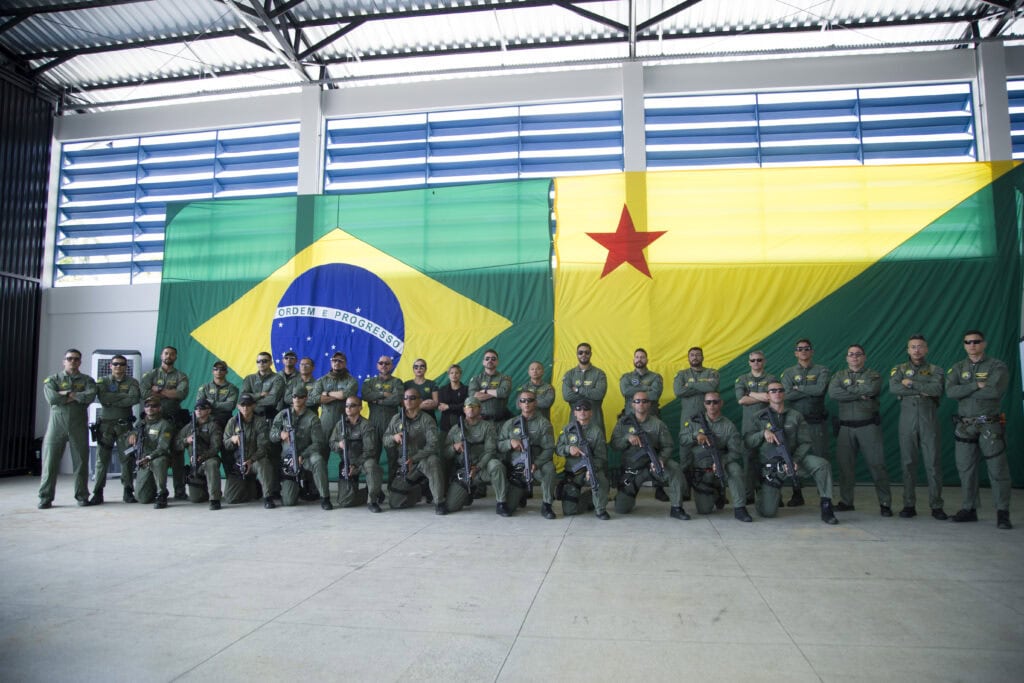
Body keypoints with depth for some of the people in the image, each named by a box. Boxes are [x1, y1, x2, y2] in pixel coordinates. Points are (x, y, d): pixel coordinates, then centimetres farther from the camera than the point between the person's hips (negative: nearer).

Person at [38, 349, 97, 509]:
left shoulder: (87, 380, 12)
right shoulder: (52, 380, 11)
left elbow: (90, 396, -9)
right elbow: (51, 398, -8)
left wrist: (66, 395, -7)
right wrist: (78, 396, -5)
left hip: (79, 425, 0)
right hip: (56, 424, 0)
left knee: (81, 461, 2)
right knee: (50, 461, -2)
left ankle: (82, 496, 10)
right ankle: (45, 498, 5)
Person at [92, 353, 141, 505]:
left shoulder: (132, 382, 7)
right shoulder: (102, 381, 9)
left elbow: (135, 399, -12)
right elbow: (102, 398, -9)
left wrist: (111, 400, -11)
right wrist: (123, 395, -10)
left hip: (124, 424, 0)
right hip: (105, 424, 1)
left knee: (126, 458, -1)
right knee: (102, 459, -1)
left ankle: (128, 492, 5)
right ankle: (97, 493, 4)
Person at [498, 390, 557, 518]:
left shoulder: (543, 423, 0)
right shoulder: (510, 423, 8)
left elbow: (549, 448, -9)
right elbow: (498, 446, 3)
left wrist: (536, 464, -24)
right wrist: (510, 442, -17)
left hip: (536, 465, -2)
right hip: (514, 467, 2)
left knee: (549, 467, -36)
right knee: (509, 506, -8)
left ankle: (547, 505, -17)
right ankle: (522, 492, 28)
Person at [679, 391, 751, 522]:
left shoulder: (728, 425, -1)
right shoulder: (695, 421, 4)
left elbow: (736, 451, -9)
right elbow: (681, 439, -5)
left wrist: (721, 461, -27)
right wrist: (695, 435, -24)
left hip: (719, 468, -1)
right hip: (699, 472, 1)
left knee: (734, 467, -34)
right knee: (704, 510, -6)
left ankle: (739, 508, -22)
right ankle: (715, 495, 29)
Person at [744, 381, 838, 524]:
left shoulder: (796, 416, 6)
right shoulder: (760, 417, 4)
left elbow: (805, 442, 0)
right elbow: (747, 441, -3)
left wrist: (795, 460, -16)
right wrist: (763, 433, -20)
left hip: (793, 459, 1)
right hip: (771, 464, -1)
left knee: (822, 464, -28)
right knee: (767, 512, -10)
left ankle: (826, 507, -16)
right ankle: (774, 492, 26)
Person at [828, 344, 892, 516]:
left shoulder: (873, 375, 6)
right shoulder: (839, 375, 12)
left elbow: (871, 389, -17)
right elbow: (833, 392, -9)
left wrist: (848, 389, -6)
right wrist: (859, 394, -12)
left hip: (868, 426, -2)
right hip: (845, 427, 2)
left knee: (877, 465, -2)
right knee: (844, 465, 5)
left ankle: (885, 503, 6)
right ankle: (846, 501, 16)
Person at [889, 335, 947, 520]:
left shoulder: (935, 370, 9)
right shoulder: (899, 369, 11)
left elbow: (937, 389, -12)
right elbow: (893, 388, -10)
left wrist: (911, 383, -11)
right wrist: (922, 390, -12)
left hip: (929, 420, 0)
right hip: (907, 420, 0)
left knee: (933, 463, -1)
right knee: (908, 463, 2)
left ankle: (936, 506, 7)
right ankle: (909, 505, 8)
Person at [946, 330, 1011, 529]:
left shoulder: (997, 366, -1)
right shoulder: (958, 368, 10)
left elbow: (995, 391, -19)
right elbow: (950, 391, -8)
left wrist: (964, 391, -10)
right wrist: (976, 385, -16)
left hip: (989, 425, -4)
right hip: (964, 426, 4)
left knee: (997, 469, -4)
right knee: (966, 469, 7)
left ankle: (1002, 513, 4)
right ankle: (969, 509, 17)